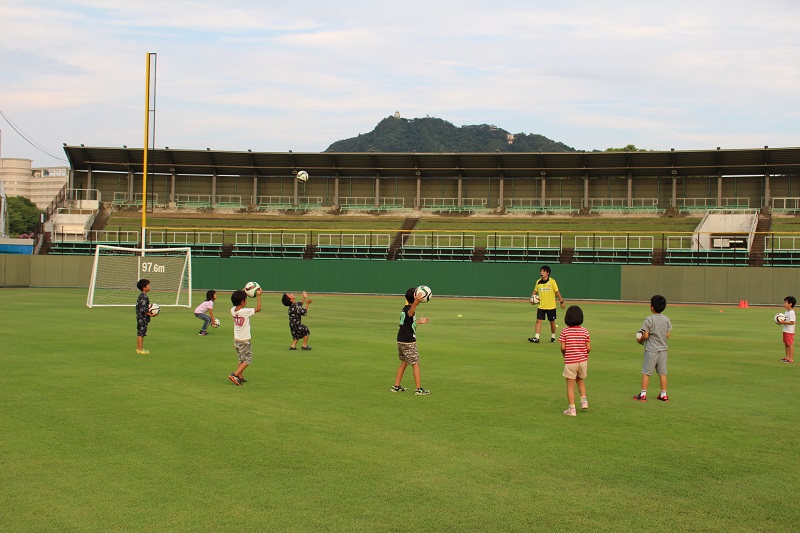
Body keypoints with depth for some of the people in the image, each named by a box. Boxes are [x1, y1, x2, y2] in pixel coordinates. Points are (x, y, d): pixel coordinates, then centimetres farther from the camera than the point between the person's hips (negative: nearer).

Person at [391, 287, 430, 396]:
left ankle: (396, 386, 22)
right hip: (408, 342, -9)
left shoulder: (404, 308, 14)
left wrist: (418, 321, 46)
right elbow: (410, 313, -44)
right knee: (415, 363, -3)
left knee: (404, 362, 19)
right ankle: (419, 389, -3)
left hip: (401, 340, 9)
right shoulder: (409, 308, -15)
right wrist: (416, 302, -62)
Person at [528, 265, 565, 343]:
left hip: (551, 306, -2)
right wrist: (532, 299, -3)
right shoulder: (538, 282, 1)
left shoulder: (552, 281, -9)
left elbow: (557, 292, -5)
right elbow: (535, 291, 13)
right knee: (538, 320, -9)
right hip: (541, 306, 2)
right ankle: (536, 337, -11)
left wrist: (561, 301, -6)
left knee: (552, 322, 10)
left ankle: (553, 337, 27)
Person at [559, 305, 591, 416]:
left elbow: (563, 347, -12)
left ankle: (571, 408, 4)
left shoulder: (565, 331, -9)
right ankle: (584, 400, 14)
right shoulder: (585, 331, -3)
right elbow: (589, 348, -5)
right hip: (583, 360, 3)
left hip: (570, 361, -3)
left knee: (570, 385, 4)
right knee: (580, 380, 27)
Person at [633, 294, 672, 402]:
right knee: (662, 372, 11)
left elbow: (645, 336, -14)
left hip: (651, 350, -5)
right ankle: (664, 395, 14)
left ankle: (643, 395, -2)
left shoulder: (649, 320, -13)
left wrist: (639, 340, 5)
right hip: (663, 349, 5)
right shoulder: (667, 320, 4)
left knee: (646, 372, 0)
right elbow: (668, 335, 7)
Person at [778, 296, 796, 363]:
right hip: (785, 330, 10)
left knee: (790, 345, -5)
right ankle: (787, 357, 26)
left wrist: (784, 322, -25)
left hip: (789, 331, -10)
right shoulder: (786, 312, 12)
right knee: (786, 344, 16)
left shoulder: (791, 313, -18)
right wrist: (781, 321, 4)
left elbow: (792, 322, -23)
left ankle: (791, 359, -2)